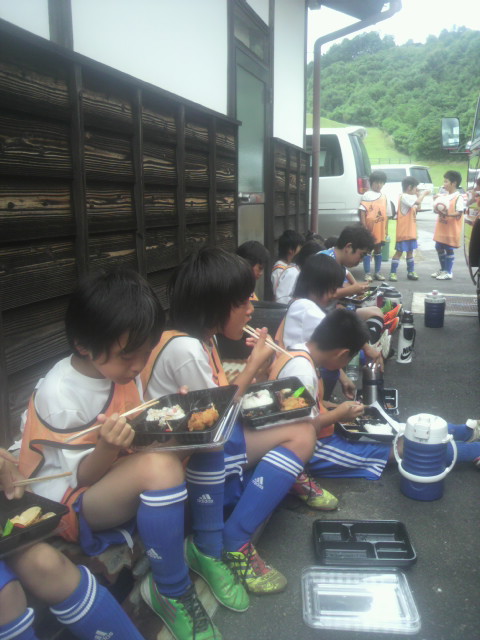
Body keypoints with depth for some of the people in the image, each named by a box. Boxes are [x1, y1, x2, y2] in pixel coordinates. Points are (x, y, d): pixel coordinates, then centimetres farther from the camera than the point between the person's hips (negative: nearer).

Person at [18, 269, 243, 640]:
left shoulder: (121, 369, -3)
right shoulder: (58, 395, -23)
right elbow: (81, 478, -17)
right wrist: (108, 448, -37)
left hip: (128, 479, 7)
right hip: (68, 507, -7)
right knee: (159, 465, -37)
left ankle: (208, 547, -2)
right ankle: (171, 593, -15)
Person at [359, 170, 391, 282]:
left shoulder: (385, 197, 12)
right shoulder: (366, 195, -2)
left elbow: (387, 214, 13)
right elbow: (362, 211, -8)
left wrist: (386, 229, 9)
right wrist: (364, 225, -16)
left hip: (380, 229, 5)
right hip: (369, 228, -4)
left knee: (378, 249, 12)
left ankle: (377, 272, 20)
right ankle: (367, 273, 2)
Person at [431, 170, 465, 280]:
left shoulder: (458, 197, -13)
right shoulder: (443, 195, 9)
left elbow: (459, 213, -19)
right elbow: (436, 210, 17)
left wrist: (448, 214, -33)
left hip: (451, 229, -8)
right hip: (441, 228, 8)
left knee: (449, 249, -2)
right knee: (439, 247, 13)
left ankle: (448, 272, 7)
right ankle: (443, 269, 28)